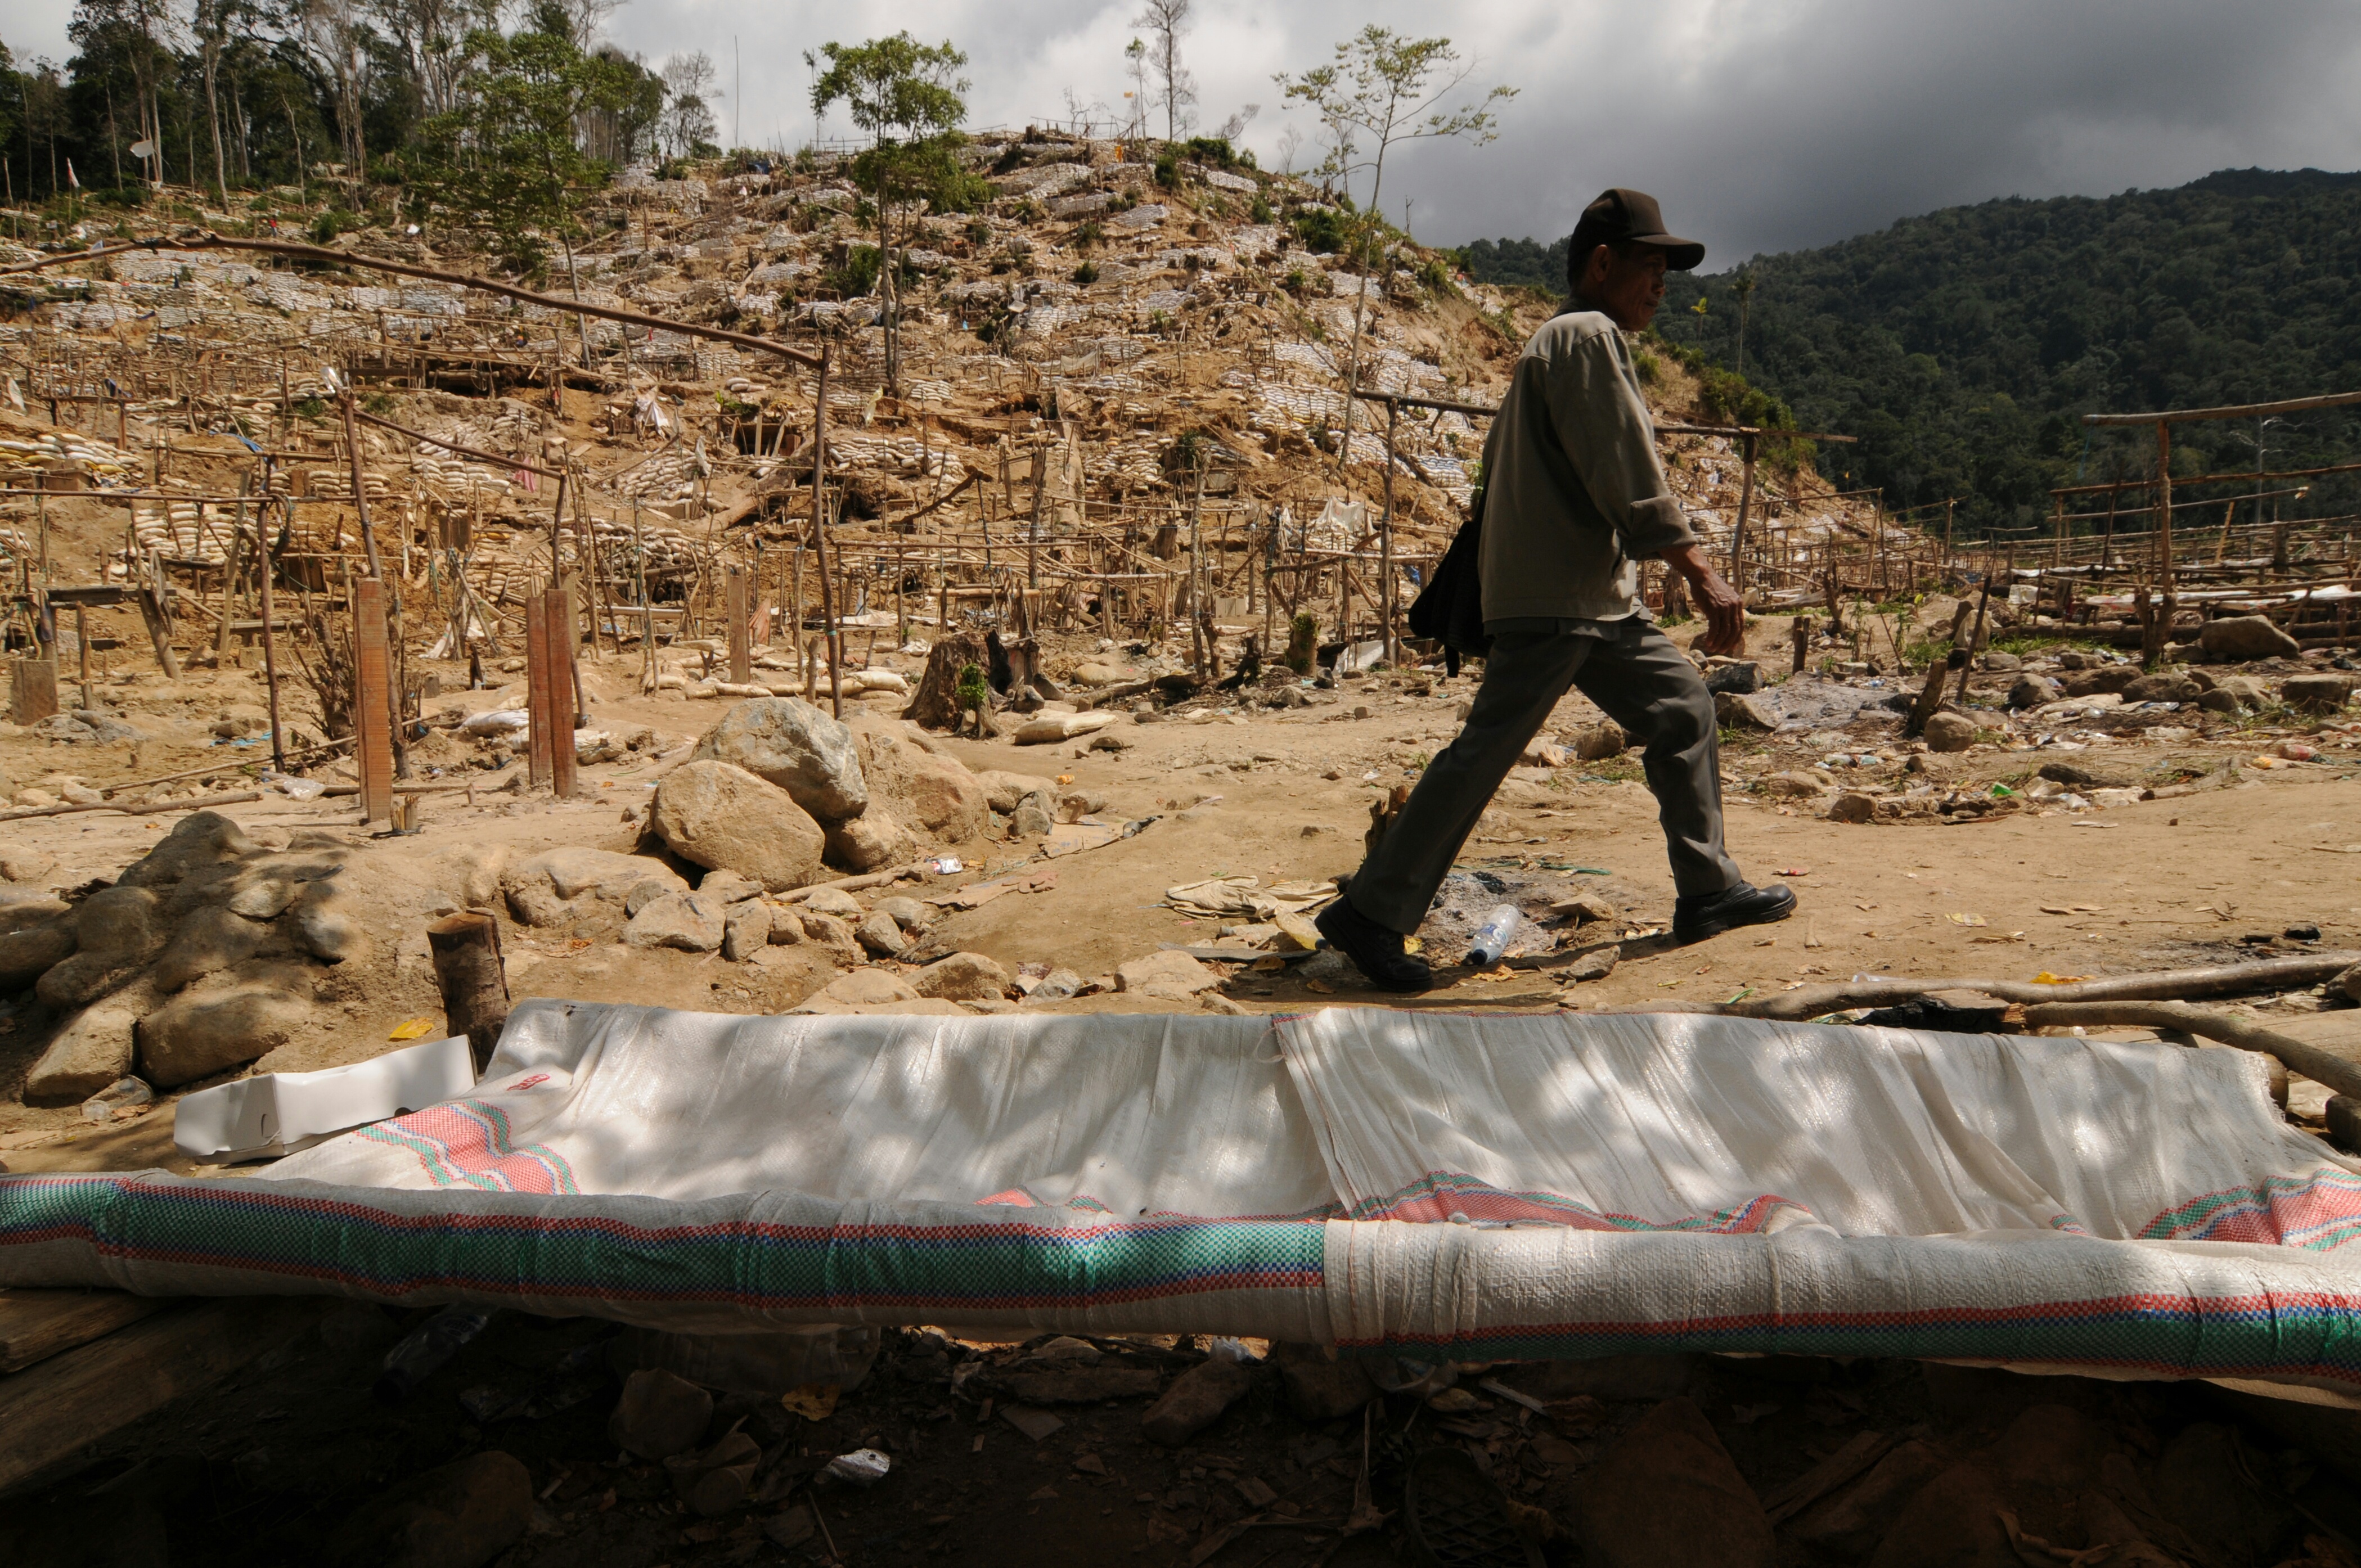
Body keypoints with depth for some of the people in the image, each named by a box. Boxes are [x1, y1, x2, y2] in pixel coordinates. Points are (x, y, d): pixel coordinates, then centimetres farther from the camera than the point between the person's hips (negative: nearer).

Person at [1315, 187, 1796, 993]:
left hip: (1601, 599, 11)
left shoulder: (1561, 343, 22)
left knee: (1682, 708, 13)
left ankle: (1708, 891, 20)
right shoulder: (1587, 335, -9)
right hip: (1554, 600, -11)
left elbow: (1502, 464, 24)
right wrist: (1703, 574, -22)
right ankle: (1370, 914, -6)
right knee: (1486, 751, -11)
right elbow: (1630, 477, -19)